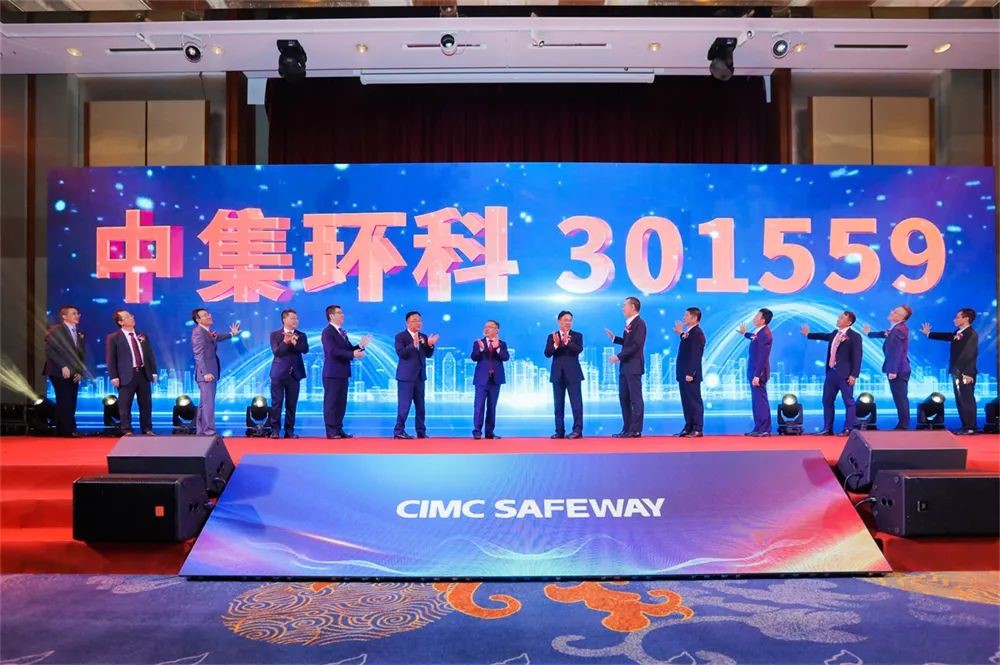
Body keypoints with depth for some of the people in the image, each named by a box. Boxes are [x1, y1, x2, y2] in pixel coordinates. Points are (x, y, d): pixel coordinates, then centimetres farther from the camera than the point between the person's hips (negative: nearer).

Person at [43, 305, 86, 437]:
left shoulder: (80, 334, 16)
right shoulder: (55, 331, -3)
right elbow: (49, 350, -12)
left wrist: (80, 371, 4)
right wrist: (63, 366, -17)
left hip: (74, 374, 6)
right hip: (60, 373, -6)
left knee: (70, 403, 3)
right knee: (64, 402, -9)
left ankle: (63, 430, 8)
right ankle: (68, 430, -7)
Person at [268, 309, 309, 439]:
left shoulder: (301, 335, 8)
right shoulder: (275, 334, 1)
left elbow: (305, 349, -8)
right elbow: (276, 352, -11)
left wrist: (294, 342, -21)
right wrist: (285, 342, -24)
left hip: (294, 373, 2)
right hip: (279, 373, -2)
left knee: (291, 404, 6)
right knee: (276, 403, 0)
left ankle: (289, 431, 12)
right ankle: (275, 430, 6)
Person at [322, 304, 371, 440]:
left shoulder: (342, 332, 18)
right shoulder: (327, 332, -9)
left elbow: (349, 349, 14)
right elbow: (333, 351, -22)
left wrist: (360, 346, -4)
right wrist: (352, 354, -25)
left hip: (342, 373, 9)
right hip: (332, 373, -9)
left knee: (341, 403, 10)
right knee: (331, 403, -3)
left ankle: (339, 430, 15)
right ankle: (331, 431, 1)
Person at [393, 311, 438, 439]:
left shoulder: (423, 337, 11)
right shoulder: (400, 336, -6)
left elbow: (428, 355, 9)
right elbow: (401, 353, -19)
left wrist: (430, 345, -10)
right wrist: (413, 344, -31)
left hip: (419, 376, 6)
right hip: (406, 376, -6)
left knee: (420, 406, 10)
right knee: (404, 405, -7)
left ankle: (421, 432, 17)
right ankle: (398, 431, 0)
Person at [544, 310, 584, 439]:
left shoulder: (577, 335, 3)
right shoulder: (551, 336, 7)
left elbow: (579, 349, -14)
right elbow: (547, 354, -5)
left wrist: (567, 342, -28)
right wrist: (555, 345, -23)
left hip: (573, 373, -2)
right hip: (557, 374, 2)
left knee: (576, 402, -5)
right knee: (558, 404, 5)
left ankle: (577, 430, -3)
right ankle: (560, 431, 11)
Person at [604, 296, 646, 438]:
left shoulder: (639, 323, -13)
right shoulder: (629, 323, 16)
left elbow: (635, 345, -21)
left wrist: (618, 357, -22)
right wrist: (614, 338, 11)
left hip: (634, 366, -10)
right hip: (625, 366, 10)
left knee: (635, 398, -4)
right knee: (624, 397, 11)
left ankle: (636, 430, 1)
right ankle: (627, 429, 17)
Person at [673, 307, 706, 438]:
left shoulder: (697, 333, -14)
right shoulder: (688, 332, 15)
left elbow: (696, 355, -19)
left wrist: (690, 373, -23)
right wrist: (681, 333, 22)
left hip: (691, 374, -9)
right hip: (684, 373, 9)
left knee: (695, 401, -3)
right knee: (686, 402, 12)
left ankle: (697, 429, 1)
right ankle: (688, 427, 17)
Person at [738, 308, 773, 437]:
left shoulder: (764, 334, -21)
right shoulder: (759, 331, 7)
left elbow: (762, 357, -24)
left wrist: (757, 375, -24)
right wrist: (745, 334, 34)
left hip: (758, 372, -10)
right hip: (754, 371, 10)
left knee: (760, 401, -4)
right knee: (756, 401, 14)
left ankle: (764, 430, 2)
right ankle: (759, 428, 20)